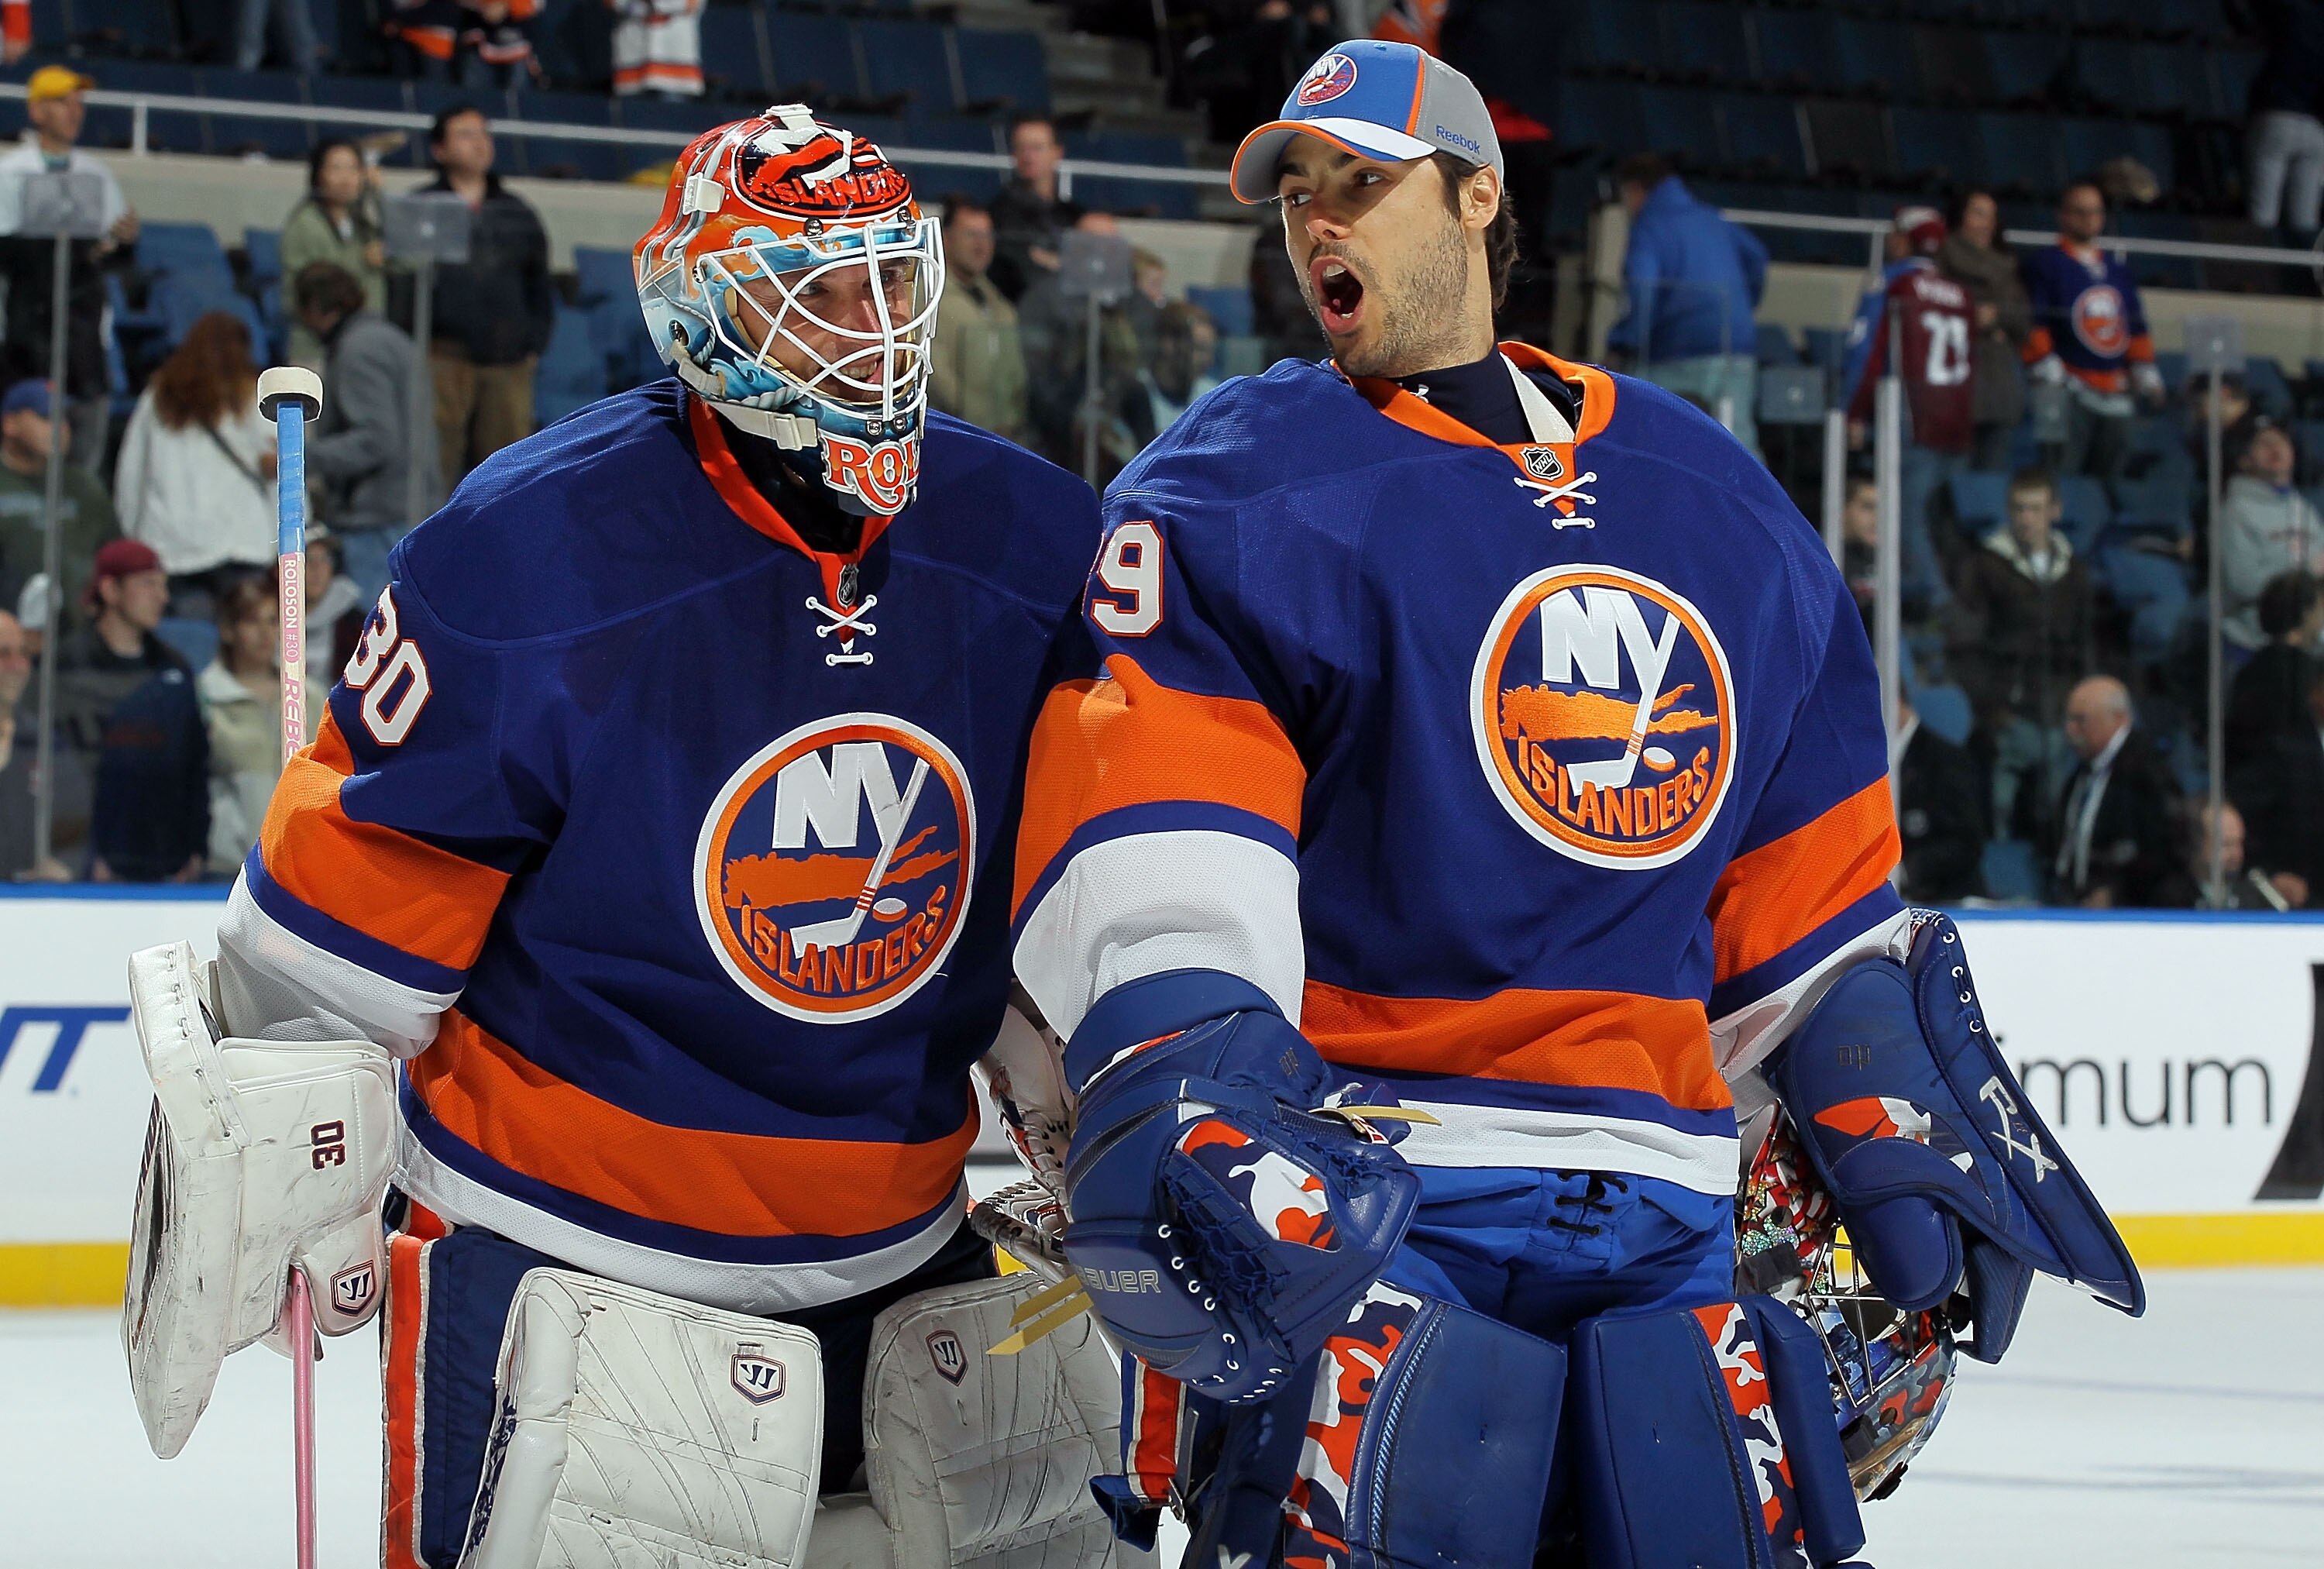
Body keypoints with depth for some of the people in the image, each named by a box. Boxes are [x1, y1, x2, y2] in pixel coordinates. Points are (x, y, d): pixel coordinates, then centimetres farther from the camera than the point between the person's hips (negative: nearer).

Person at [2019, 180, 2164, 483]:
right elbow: (2032, 325, -6)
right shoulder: (2042, 265, 0)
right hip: (2070, 393, -6)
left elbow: (2136, 331, 23)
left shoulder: (2118, 272, 20)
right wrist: (2048, 373, -14)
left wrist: (2147, 377, 13)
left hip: (2116, 397, 6)